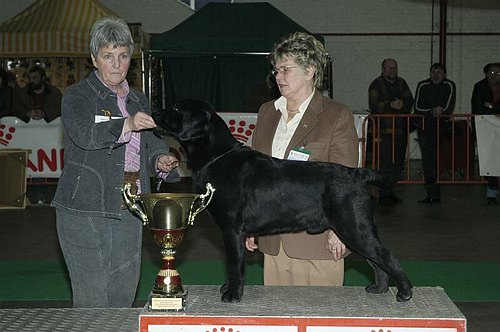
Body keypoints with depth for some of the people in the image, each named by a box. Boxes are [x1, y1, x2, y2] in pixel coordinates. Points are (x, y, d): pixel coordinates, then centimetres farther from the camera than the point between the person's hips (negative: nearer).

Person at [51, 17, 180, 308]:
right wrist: (127, 125, -38)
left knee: (124, 299, 8)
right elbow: (84, 134, -21)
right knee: (92, 301, -7)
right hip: (86, 210, -6)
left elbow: (152, 144, 22)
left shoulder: (138, 100, 17)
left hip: (129, 212, 6)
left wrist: (160, 160, -2)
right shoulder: (78, 96, -2)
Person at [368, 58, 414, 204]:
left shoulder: (401, 83, 18)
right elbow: (374, 106, -9)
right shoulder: (376, 84, 2)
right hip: (384, 129, -5)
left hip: (400, 128, 5)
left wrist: (402, 104, -9)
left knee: (397, 162, 4)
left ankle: (390, 191, 12)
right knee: (385, 161, -10)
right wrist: (391, 105, -19)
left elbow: (410, 100, 12)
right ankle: (384, 194, -7)